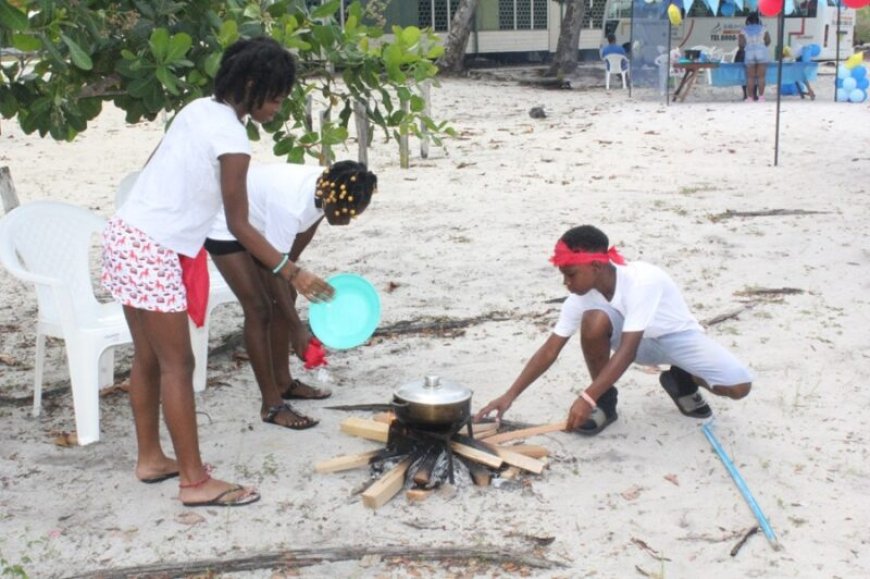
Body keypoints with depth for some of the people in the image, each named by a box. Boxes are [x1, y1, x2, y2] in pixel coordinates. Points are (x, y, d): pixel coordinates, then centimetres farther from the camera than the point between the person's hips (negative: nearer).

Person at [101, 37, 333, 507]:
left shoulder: (199, 109, 9)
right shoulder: (232, 139, -16)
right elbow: (239, 225, -14)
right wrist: (294, 274, -11)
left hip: (126, 234, 9)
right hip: (153, 252, -9)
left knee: (148, 358, 16)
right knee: (177, 364, -3)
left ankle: (150, 458, 28)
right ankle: (195, 482, 4)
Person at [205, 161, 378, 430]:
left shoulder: (324, 190, -16)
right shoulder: (290, 203, -40)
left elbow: (305, 232, 4)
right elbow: (273, 269, -34)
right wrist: (297, 328, -31)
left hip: (256, 223, 9)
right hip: (224, 226, -8)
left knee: (284, 297, 9)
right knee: (259, 308, -12)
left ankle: (283, 382, 24)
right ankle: (272, 405, -6)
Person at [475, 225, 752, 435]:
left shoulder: (642, 281, -37)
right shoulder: (581, 297, -20)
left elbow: (627, 350, -42)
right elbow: (549, 351, -17)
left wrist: (586, 398, -48)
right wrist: (509, 396, -25)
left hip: (678, 335, -3)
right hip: (640, 341, 3)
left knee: (738, 386, -25)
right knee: (594, 321, -31)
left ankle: (682, 380, 7)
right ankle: (605, 401, -9)